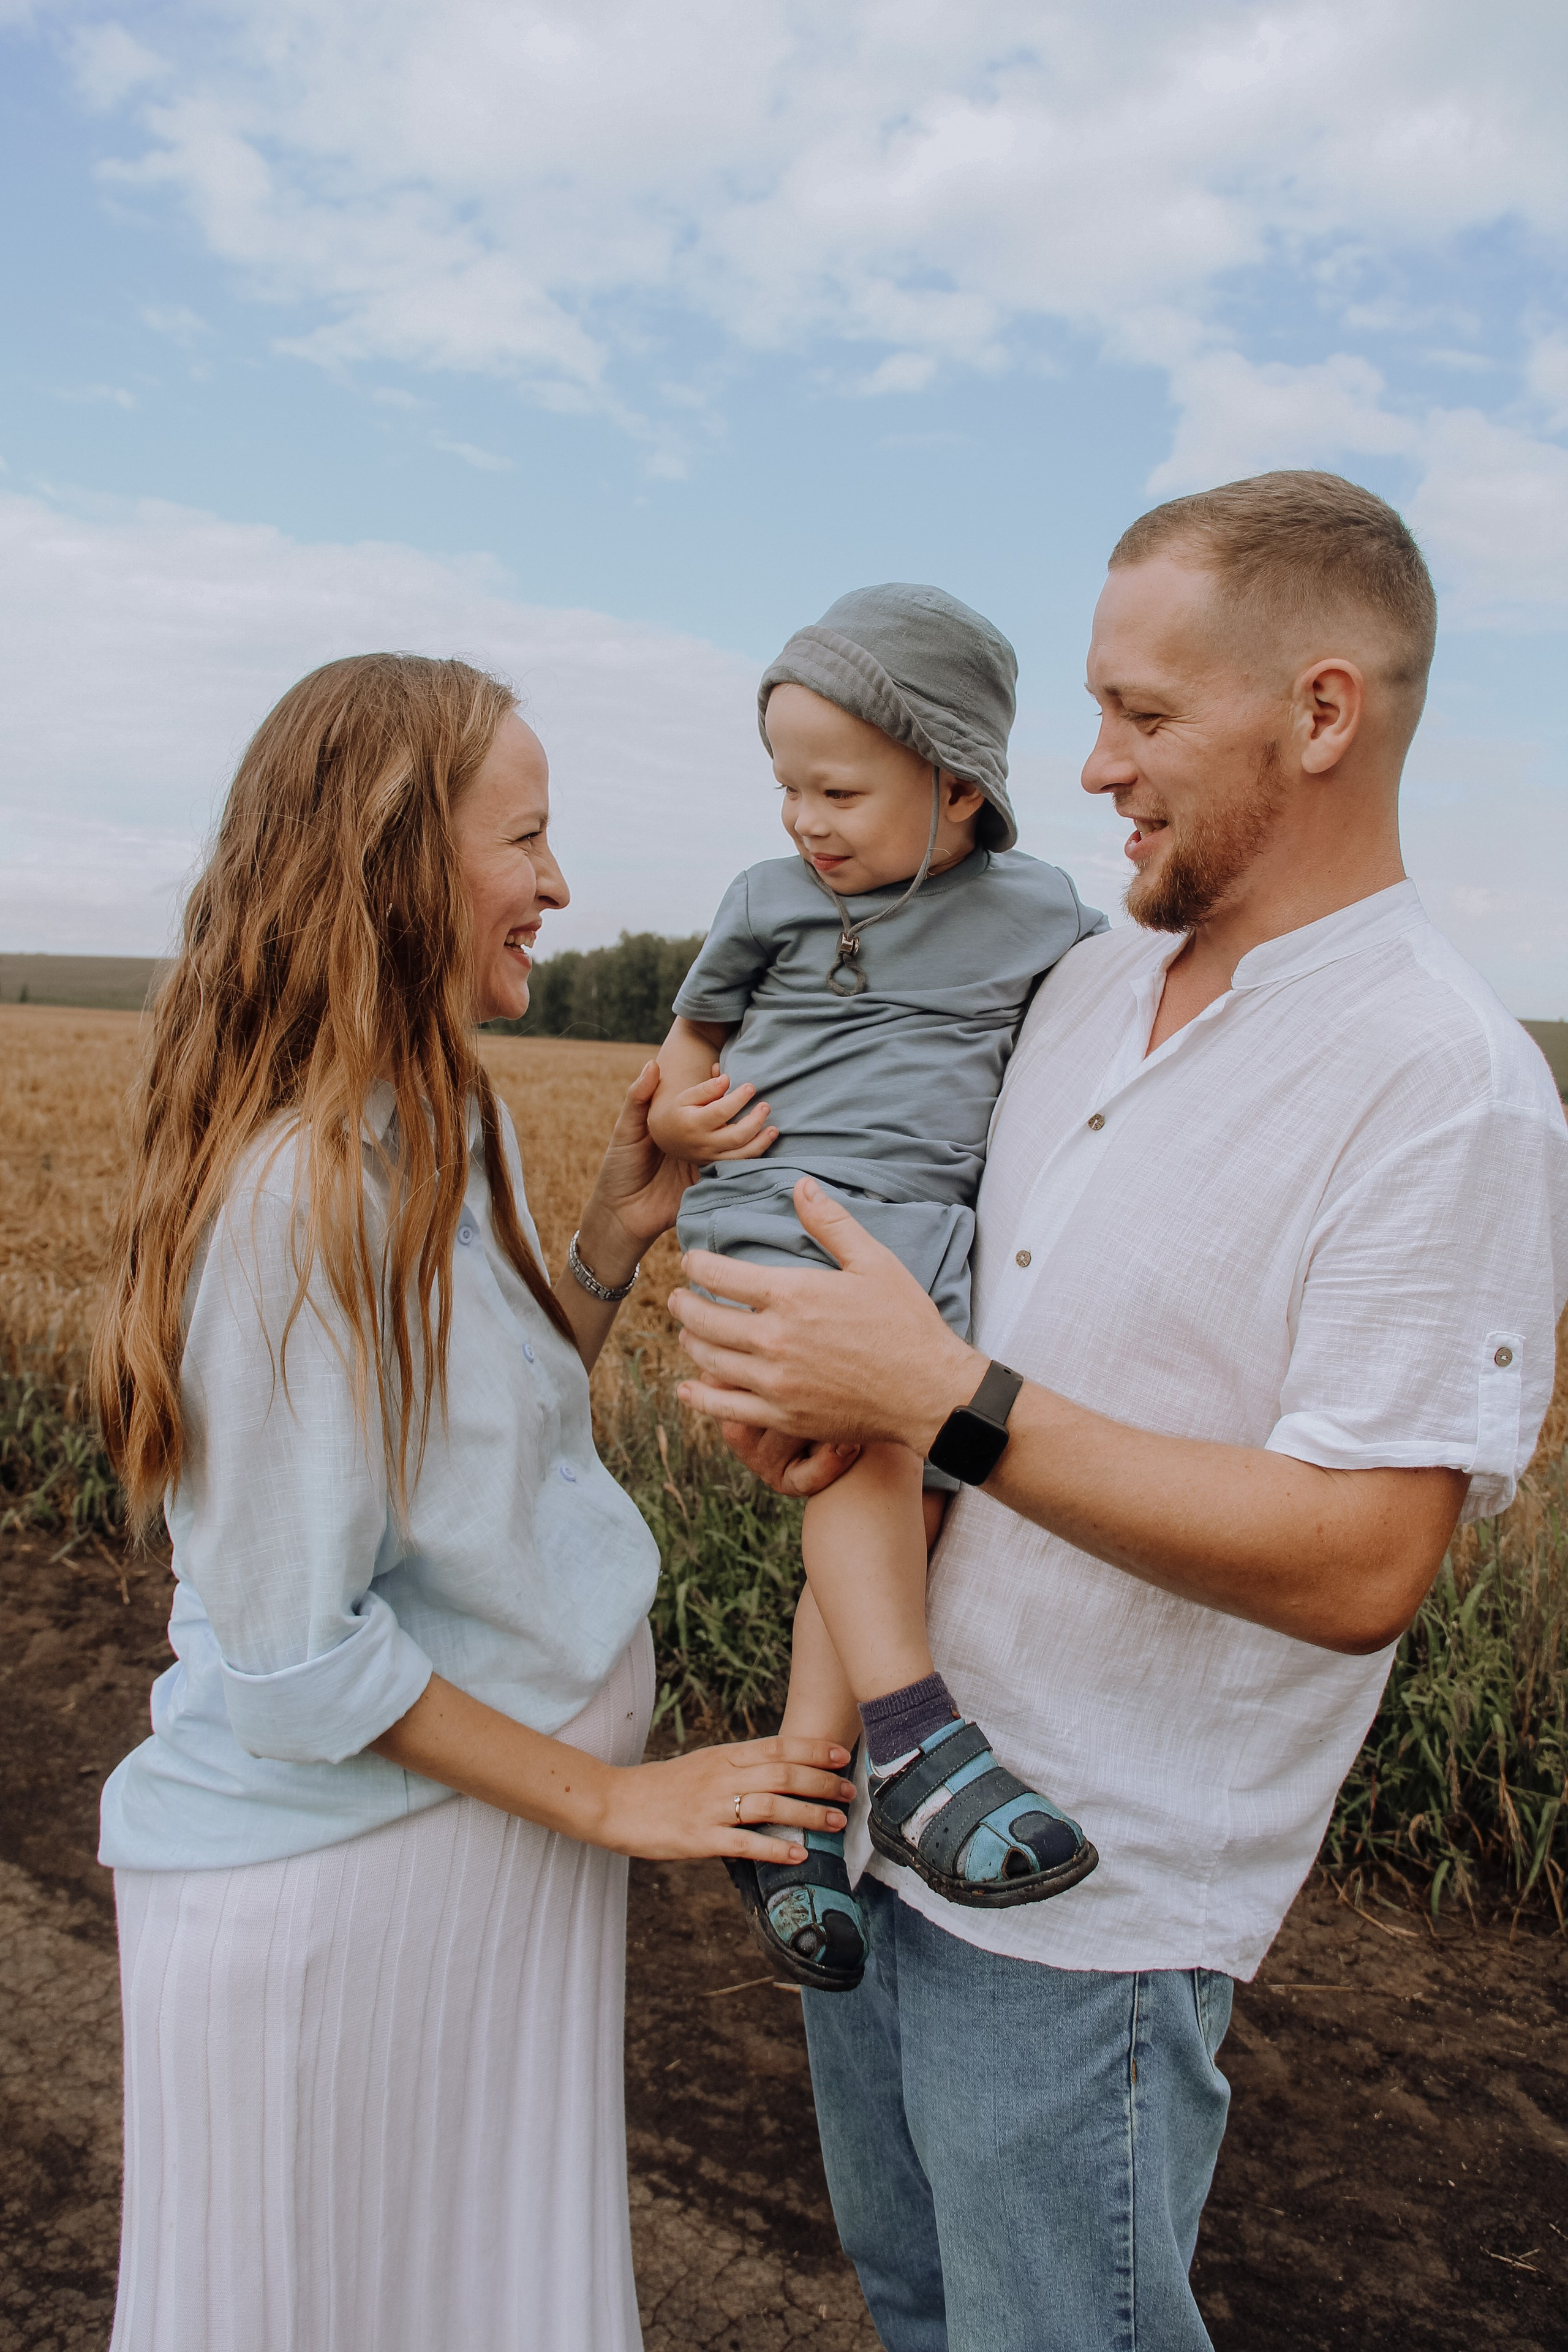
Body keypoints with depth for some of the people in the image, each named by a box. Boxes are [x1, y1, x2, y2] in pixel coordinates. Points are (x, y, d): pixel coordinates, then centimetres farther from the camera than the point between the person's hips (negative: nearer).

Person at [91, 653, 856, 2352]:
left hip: (500, 1819, 8)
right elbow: (297, 1665, -23)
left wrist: (615, 1242, -6)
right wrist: (608, 1797, -16)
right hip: (343, 1863, -7)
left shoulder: (442, 1130, 1)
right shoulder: (293, 1192, -26)